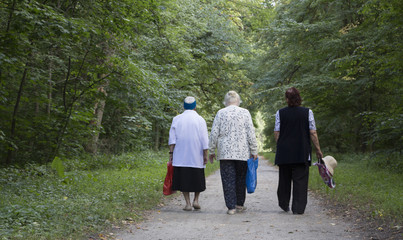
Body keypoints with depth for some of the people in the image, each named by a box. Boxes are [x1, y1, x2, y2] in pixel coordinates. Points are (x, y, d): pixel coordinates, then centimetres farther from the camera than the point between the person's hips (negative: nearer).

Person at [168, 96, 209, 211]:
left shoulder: (177, 119, 2)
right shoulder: (200, 120, -2)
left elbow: (172, 138, -3)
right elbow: (204, 140, -6)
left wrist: (171, 153, -2)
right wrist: (205, 155, -4)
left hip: (181, 156, 1)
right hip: (196, 155, 0)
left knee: (183, 178, 5)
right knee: (197, 178, 15)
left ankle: (188, 203, 2)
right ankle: (196, 200, 9)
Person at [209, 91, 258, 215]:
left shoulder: (220, 113, 3)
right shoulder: (245, 112, 2)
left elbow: (214, 134, 2)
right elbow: (251, 134, -2)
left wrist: (212, 151, 10)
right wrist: (254, 151, 3)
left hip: (225, 152, 0)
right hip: (242, 153, 0)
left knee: (228, 180, 1)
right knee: (241, 179, 11)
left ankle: (231, 207, 0)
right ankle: (239, 205, 21)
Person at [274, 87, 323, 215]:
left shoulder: (280, 113, -1)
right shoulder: (307, 112, -3)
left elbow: (276, 134, -1)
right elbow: (313, 133, -4)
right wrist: (318, 150, 4)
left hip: (284, 152, 2)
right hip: (302, 153, -2)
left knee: (284, 179, 17)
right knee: (300, 180, 2)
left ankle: (284, 204, 30)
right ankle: (298, 208, -2)